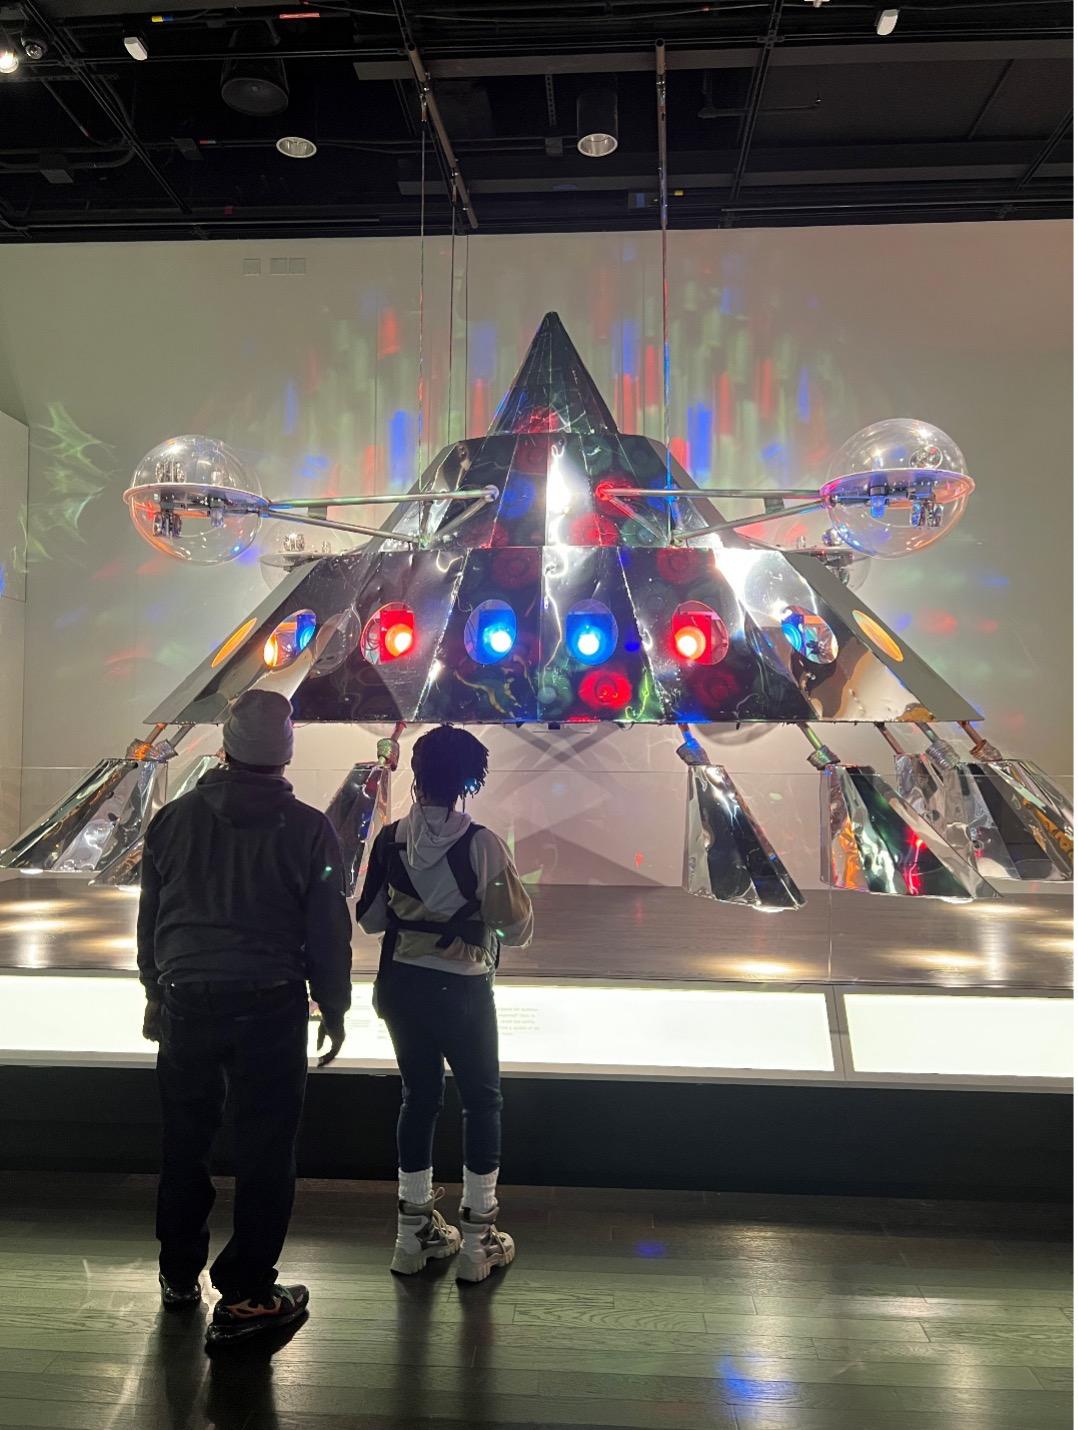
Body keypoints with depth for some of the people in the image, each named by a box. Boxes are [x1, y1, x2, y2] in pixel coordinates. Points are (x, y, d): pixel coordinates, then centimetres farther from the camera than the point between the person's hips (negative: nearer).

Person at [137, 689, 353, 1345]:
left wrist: (157, 992, 22)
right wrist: (334, 1010, 7)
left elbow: (149, 916, 9)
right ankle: (245, 1296, 15)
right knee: (266, 1149, 8)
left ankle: (180, 1274, 37)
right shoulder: (308, 829, -9)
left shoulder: (174, 818, 0)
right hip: (271, 1007, -3)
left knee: (185, 1141, 20)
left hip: (184, 1002, 4)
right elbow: (329, 930, -5)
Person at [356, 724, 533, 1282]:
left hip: (402, 986, 4)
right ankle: (478, 1240, 21)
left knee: (418, 1096, 19)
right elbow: (516, 928, -13)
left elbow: (369, 918, 3)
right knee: (482, 1101, 13)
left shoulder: (390, 839, -6)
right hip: (462, 990, -4)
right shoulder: (480, 844, -18)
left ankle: (414, 1231, 30)